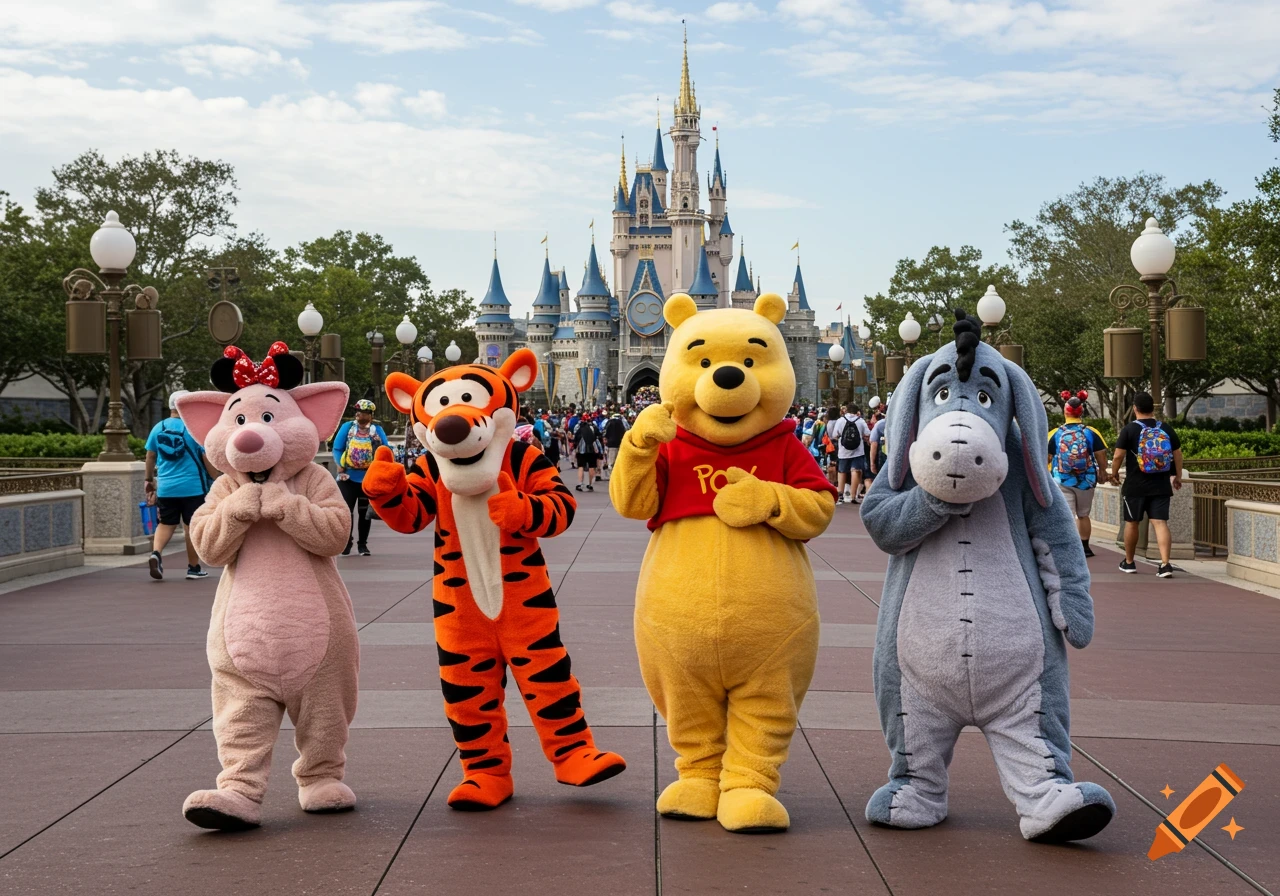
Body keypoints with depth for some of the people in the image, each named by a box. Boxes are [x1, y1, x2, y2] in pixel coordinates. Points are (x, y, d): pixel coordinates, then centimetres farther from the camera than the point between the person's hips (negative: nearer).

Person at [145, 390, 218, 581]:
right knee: (191, 526, 6)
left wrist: (149, 480, 22)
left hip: (165, 488, 3)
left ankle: (156, 553, -11)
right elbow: (207, 458, -8)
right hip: (193, 487, -3)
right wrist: (216, 480, 3)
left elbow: (150, 457, 10)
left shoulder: (158, 428, 4)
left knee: (166, 524, 14)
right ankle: (193, 567, 14)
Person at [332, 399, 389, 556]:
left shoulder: (377, 430, 5)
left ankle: (363, 544, 17)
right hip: (348, 477, 0)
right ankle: (346, 543, 7)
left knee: (365, 512, 8)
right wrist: (339, 465, -11)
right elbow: (337, 448, 1)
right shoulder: (347, 427, 4)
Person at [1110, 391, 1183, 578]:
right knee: (1160, 522, -2)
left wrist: (1114, 473, 8)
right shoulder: (1166, 429, 4)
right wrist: (1178, 476, 21)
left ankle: (1128, 562, 24)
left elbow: (1118, 456, -10)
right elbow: (1178, 454, 9)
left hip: (1135, 485, -2)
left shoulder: (1130, 429, -7)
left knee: (1132, 522, 13)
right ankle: (1165, 563, -16)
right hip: (1161, 486, 2)